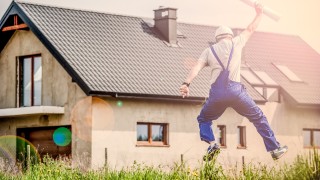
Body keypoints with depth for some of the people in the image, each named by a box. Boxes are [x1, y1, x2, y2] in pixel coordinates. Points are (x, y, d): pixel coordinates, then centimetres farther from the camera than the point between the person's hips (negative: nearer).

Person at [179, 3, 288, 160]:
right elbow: (251, 29, 33)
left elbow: (197, 67, 3)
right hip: (235, 89, -1)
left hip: (217, 92, 1)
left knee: (203, 119, 22)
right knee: (258, 118, 12)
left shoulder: (209, 50, 19)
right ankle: (274, 149, 8)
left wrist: (186, 83, -9)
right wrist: (259, 14, 49)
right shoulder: (235, 42, 18)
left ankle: (211, 144, -3)